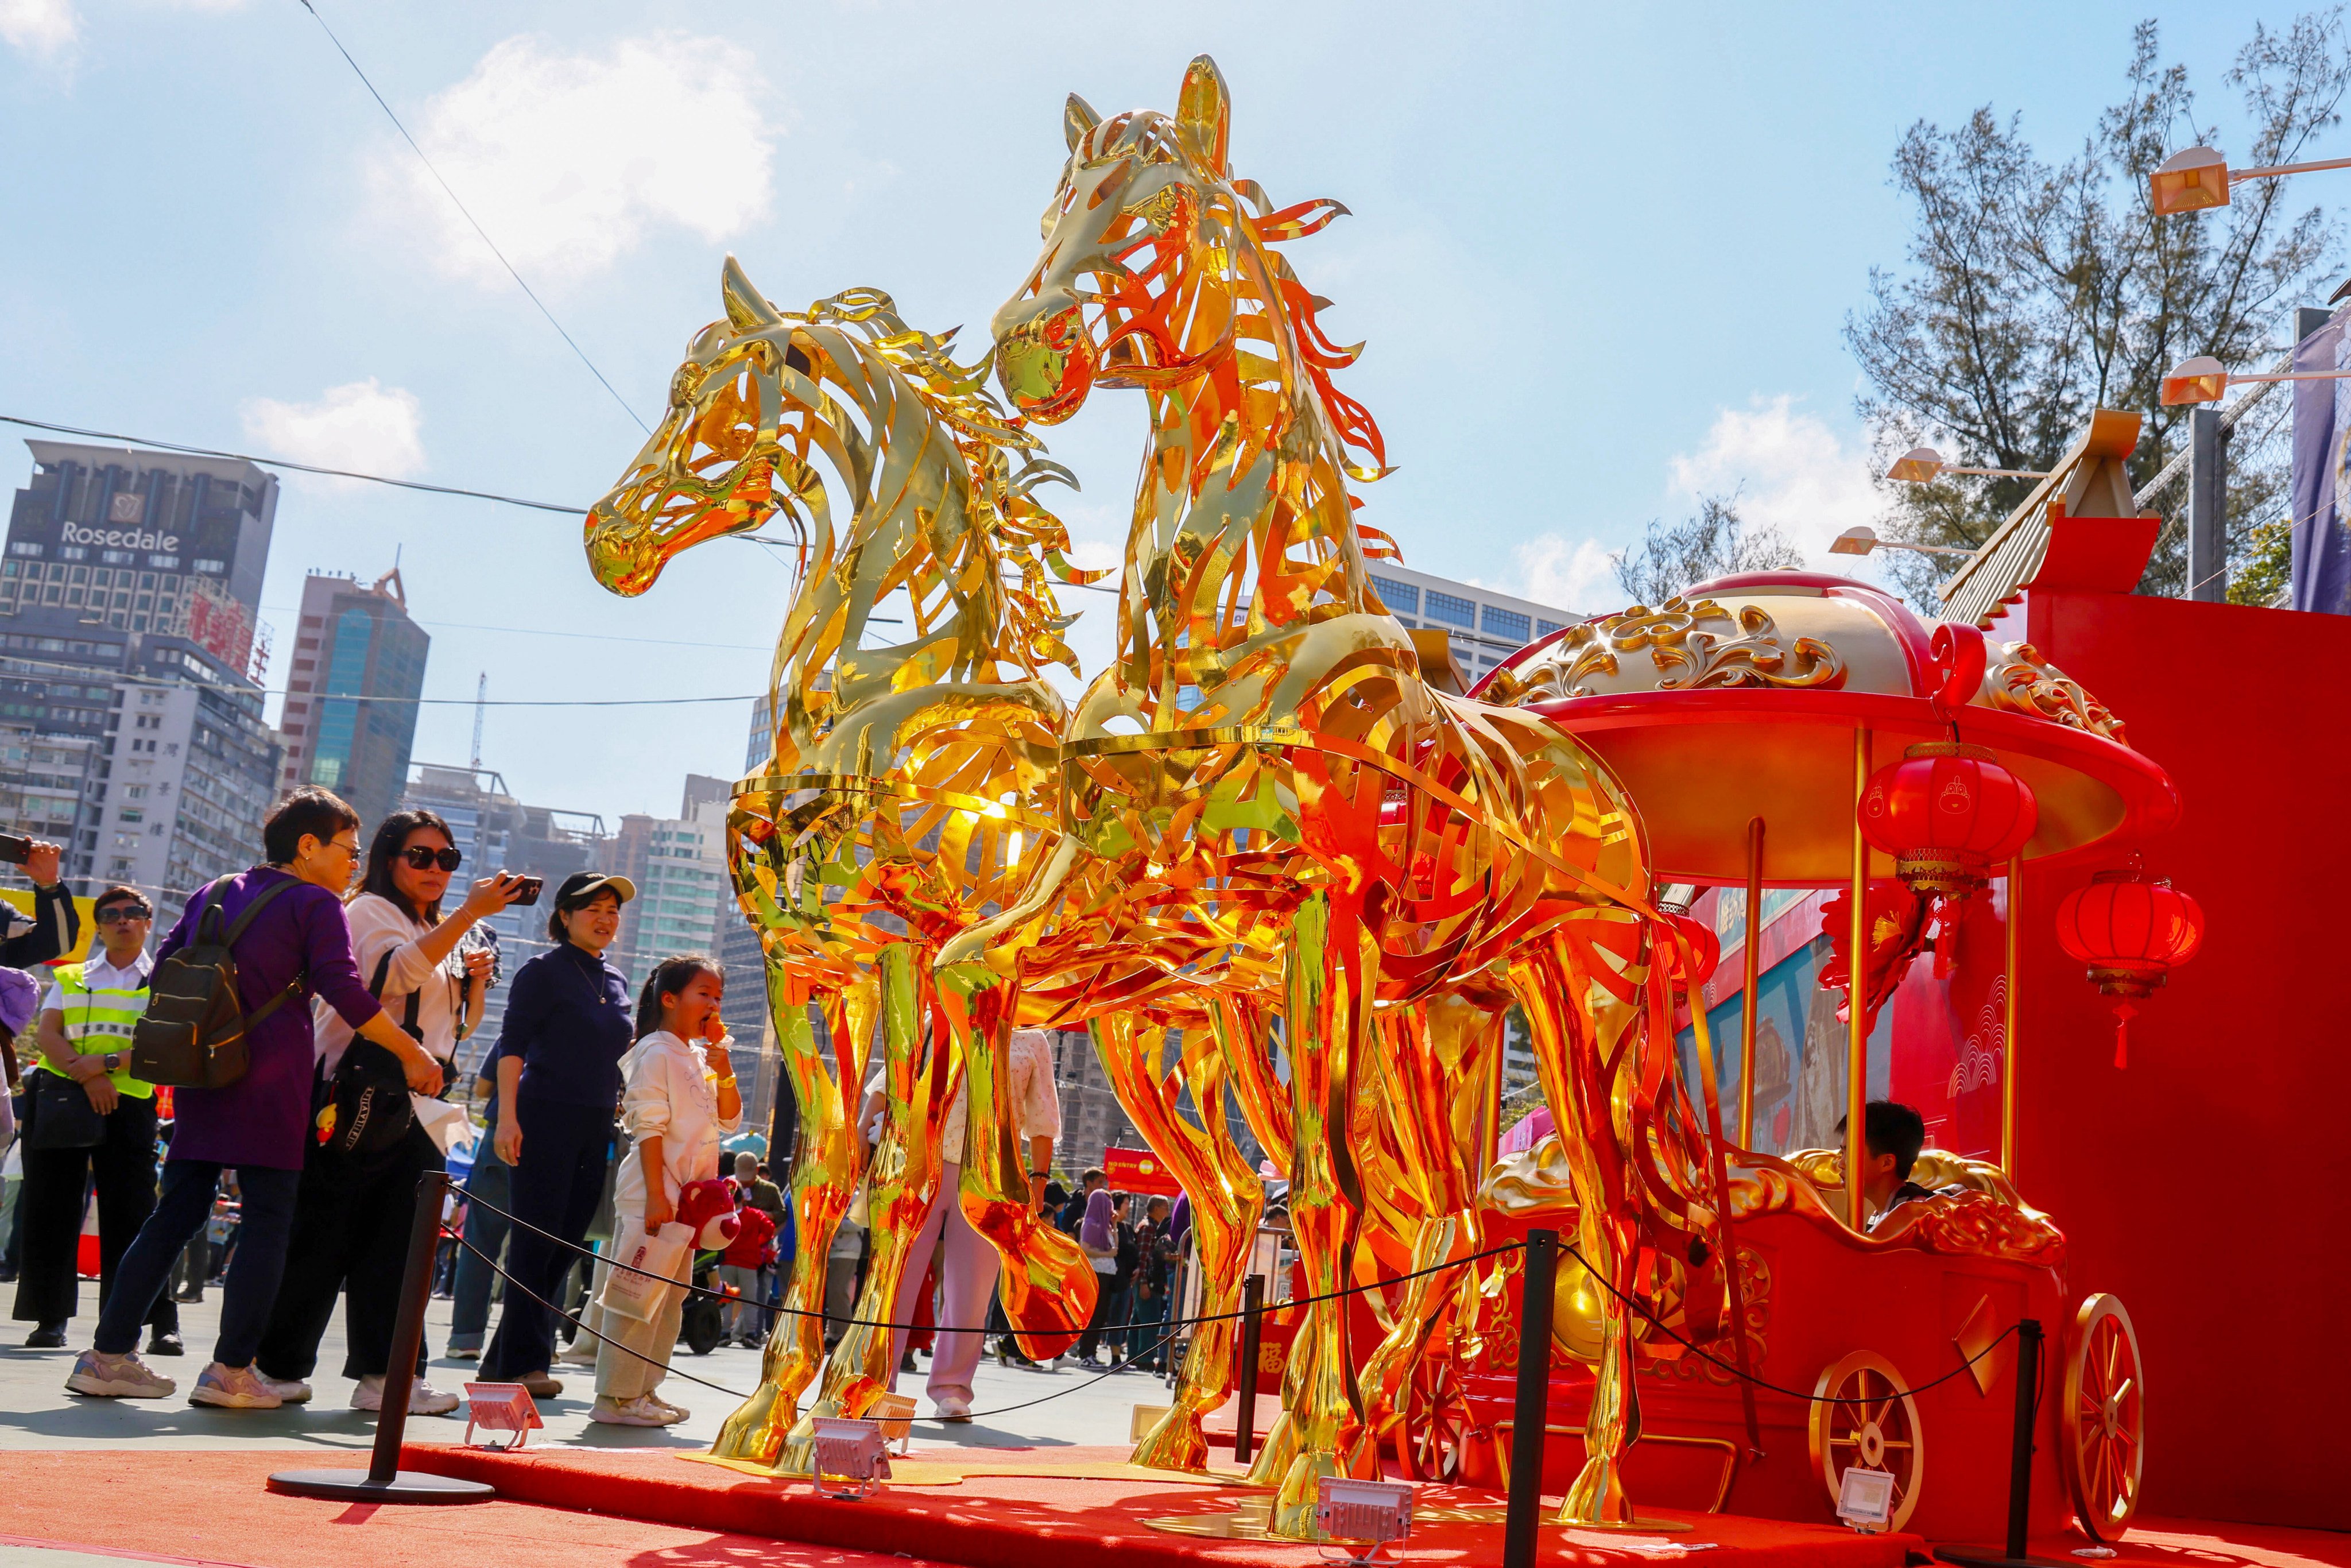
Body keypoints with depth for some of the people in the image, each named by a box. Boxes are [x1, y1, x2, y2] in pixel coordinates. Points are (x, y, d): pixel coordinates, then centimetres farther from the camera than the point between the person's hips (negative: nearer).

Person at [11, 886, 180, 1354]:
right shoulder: (70, 978, 18)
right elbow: (47, 1033, 3)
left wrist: (106, 1062, -17)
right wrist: (84, 1074, -15)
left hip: (129, 1101, -2)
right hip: (58, 1095, 3)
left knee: (132, 1210, -8)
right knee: (49, 1209, 1)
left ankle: (162, 1322, -7)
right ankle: (50, 1318, 8)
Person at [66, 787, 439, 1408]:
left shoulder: (215, 893, 17)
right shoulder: (316, 903, -4)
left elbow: (164, 966, 18)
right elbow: (344, 991, -13)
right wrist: (412, 1055, -10)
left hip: (199, 1073, 7)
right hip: (270, 1079, -7)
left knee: (177, 1213, 12)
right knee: (268, 1219, -1)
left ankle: (108, 1356, 12)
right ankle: (231, 1371, -5)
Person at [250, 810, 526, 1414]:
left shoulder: (436, 931, 23)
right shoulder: (369, 911, -2)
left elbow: (461, 1024, 26)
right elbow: (398, 972, -24)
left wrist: (475, 979, 6)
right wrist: (470, 914, -30)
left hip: (413, 1103, 8)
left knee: (395, 1240, 4)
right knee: (325, 1234, -4)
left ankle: (382, 1374, 5)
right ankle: (277, 1366, 4)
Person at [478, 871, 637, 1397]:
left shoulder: (616, 982, 17)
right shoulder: (544, 971, -3)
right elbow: (513, 1046, -9)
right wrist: (508, 1116, -16)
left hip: (596, 1127, 7)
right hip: (545, 1118, -7)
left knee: (567, 1244, 6)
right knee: (536, 1241, -6)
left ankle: (503, 1362, 14)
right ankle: (522, 1363, 0)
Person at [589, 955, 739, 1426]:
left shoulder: (701, 1057, 16)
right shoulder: (656, 1053, -9)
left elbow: (731, 1120, 13)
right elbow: (649, 1128, -15)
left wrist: (722, 1065, 1)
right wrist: (656, 1195, -20)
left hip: (688, 1194, 9)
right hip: (655, 1191, -9)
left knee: (672, 1293, 12)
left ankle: (644, 1388, 19)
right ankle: (615, 1396, -5)